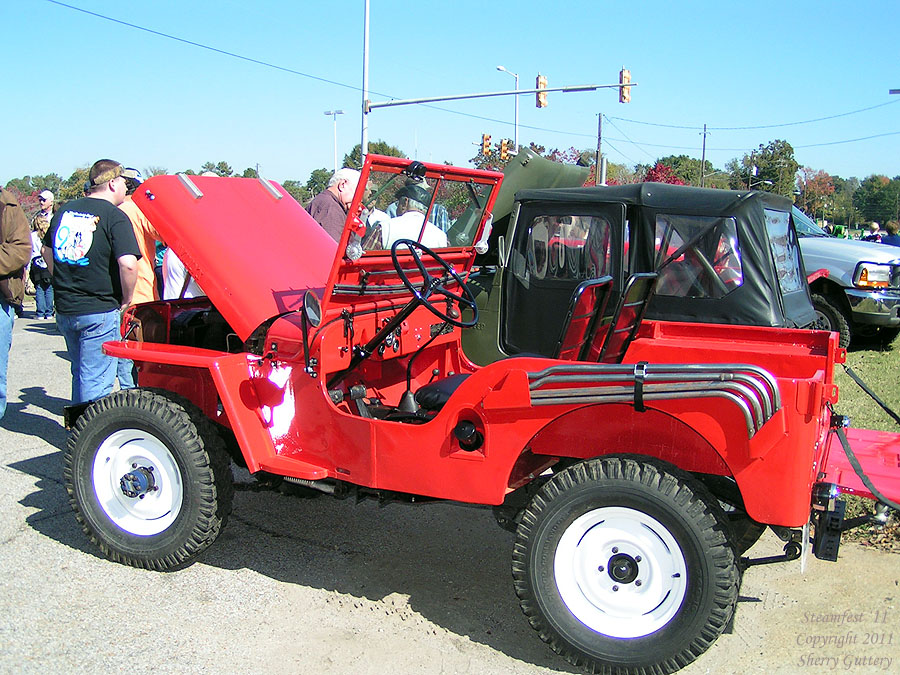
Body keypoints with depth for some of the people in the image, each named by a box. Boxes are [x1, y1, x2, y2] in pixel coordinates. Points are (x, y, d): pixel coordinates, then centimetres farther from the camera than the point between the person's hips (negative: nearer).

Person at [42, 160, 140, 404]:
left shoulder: (65, 210, 11)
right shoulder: (115, 216, -11)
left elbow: (47, 251, 21)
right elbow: (127, 263, -23)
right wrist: (126, 300, -9)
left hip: (65, 309, 7)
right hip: (99, 312, -7)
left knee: (80, 374, 22)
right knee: (96, 383, -2)